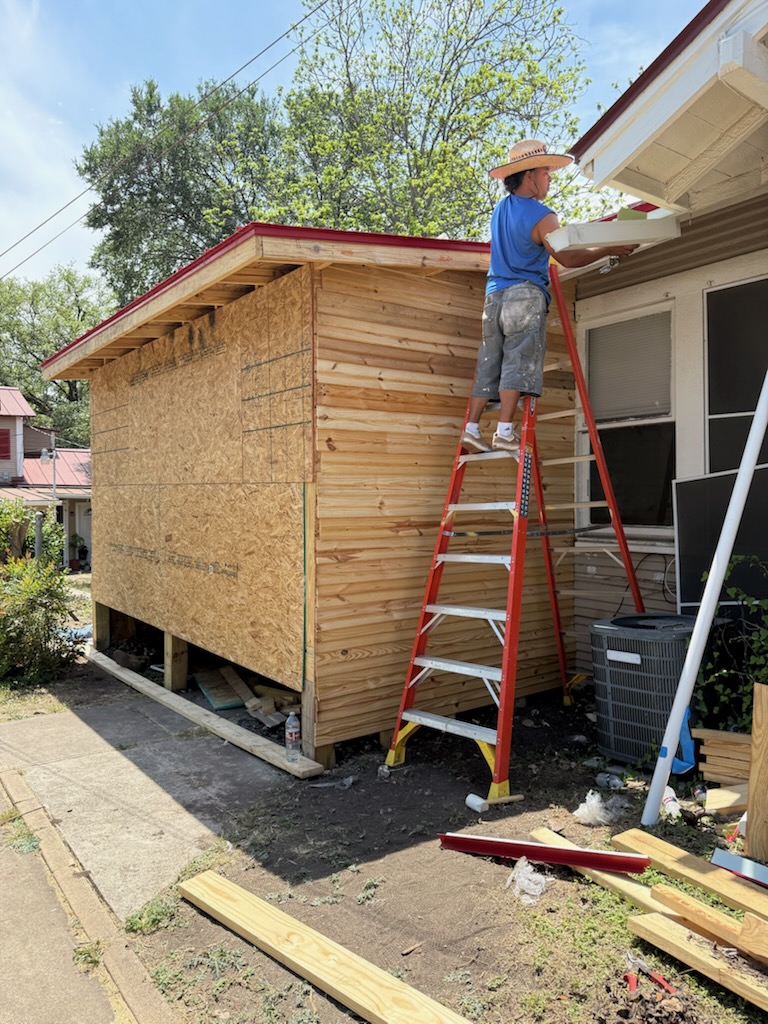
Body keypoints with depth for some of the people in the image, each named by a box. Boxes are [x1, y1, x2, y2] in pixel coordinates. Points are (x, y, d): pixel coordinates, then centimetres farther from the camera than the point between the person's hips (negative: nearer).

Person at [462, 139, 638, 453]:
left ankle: (472, 429, 1)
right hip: (525, 295, -7)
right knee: (518, 362, -9)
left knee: (489, 365, 5)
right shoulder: (541, 215, -8)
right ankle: (504, 433, -15)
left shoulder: (501, 209, 17)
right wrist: (609, 250, 3)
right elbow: (567, 257, -7)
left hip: (494, 294, 7)